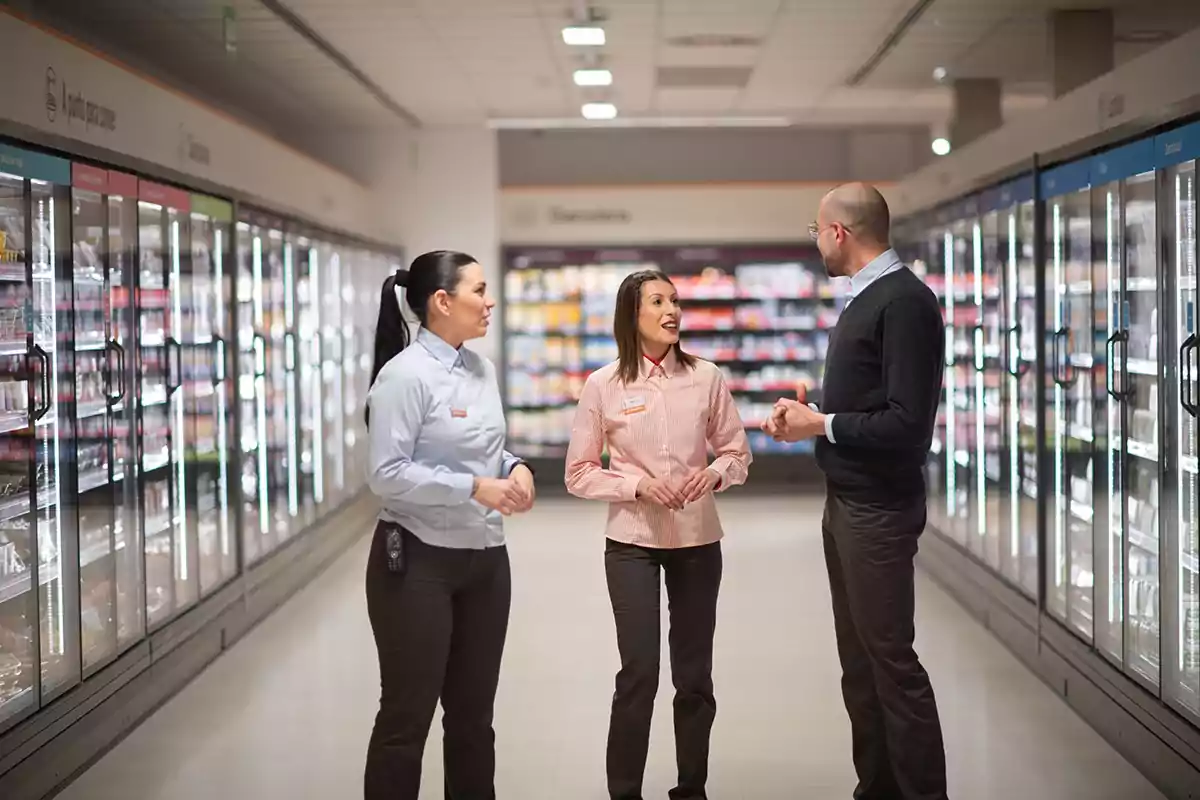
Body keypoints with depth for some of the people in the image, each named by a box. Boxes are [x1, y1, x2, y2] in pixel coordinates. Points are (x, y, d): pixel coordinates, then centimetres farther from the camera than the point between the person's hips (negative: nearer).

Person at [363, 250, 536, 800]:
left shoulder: (482, 371, 7)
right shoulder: (405, 375, -16)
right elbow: (386, 473, -20)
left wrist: (514, 467, -4)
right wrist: (474, 488, -23)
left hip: (485, 560, 7)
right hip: (418, 563, -7)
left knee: (473, 713, 16)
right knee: (407, 715, 2)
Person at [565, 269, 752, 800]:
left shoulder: (706, 378, -1)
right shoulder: (603, 385, -5)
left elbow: (738, 454, 6)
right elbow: (579, 474, -1)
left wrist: (715, 473, -15)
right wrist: (637, 484, -16)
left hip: (698, 540, 2)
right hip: (632, 542, -2)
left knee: (694, 674, 9)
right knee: (639, 672, -5)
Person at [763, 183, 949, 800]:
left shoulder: (903, 301, -16)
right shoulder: (865, 297, 13)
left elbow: (906, 422, -22)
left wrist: (820, 425, -13)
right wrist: (805, 411, 3)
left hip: (879, 511, -9)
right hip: (846, 502, 9)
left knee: (891, 660, -3)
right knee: (858, 659, 13)